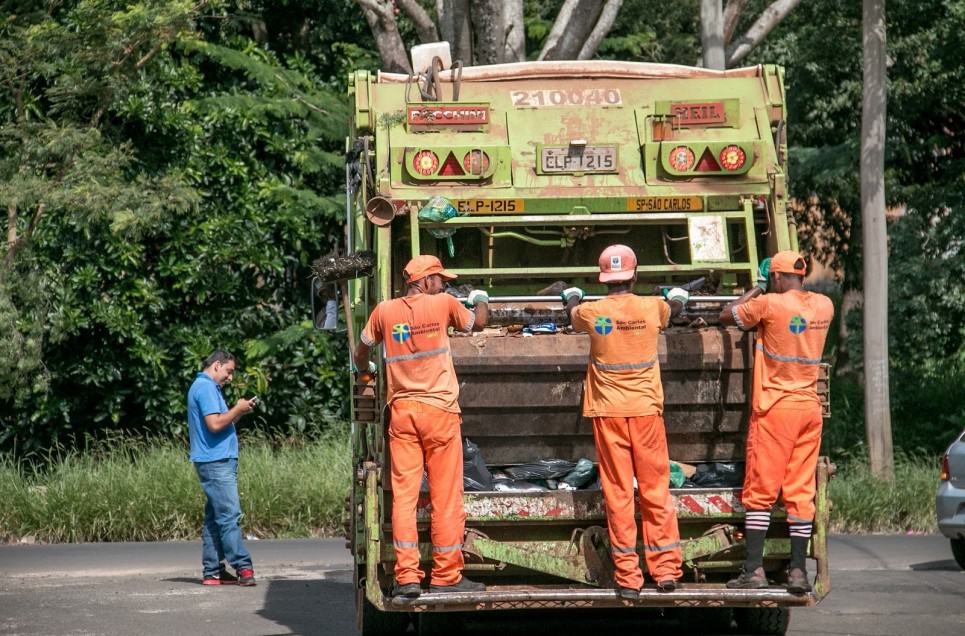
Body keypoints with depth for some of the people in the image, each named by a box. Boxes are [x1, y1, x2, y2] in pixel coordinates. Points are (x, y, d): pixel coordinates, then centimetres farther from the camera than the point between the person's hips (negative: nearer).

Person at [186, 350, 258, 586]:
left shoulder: (207, 387, 22)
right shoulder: (206, 388, -11)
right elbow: (215, 424, -21)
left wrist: (239, 412, 11)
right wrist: (238, 409, -9)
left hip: (218, 461, 11)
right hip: (216, 461, -11)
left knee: (215, 517, 8)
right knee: (230, 515, -12)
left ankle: (213, 571, 9)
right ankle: (243, 567, -14)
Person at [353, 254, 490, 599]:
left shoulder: (385, 311, 6)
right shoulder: (443, 303, -3)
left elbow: (361, 354, 20)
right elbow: (478, 323, 14)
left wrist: (367, 369, 43)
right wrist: (481, 300, 35)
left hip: (401, 411, 3)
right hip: (439, 409, -3)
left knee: (403, 495, 1)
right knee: (445, 496, 3)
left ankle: (406, 576, -5)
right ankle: (446, 574, 6)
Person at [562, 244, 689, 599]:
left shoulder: (592, 313, -5)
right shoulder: (653, 309, -3)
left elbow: (573, 316, 22)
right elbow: (674, 309, 24)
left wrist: (572, 299, 46)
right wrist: (678, 298, 49)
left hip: (608, 413, -1)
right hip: (647, 410, 1)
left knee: (617, 494, 1)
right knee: (655, 491, 8)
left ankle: (627, 576, 0)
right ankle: (665, 569, 9)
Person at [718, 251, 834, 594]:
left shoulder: (769, 304, -13)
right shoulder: (824, 306, 5)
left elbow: (726, 315, 2)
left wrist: (757, 289, 11)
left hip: (775, 407, -5)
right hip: (810, 409, 5)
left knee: (759, 491, 0)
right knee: (801, 491, 6)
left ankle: (754, 569, -2)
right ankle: (798, 569, 3)